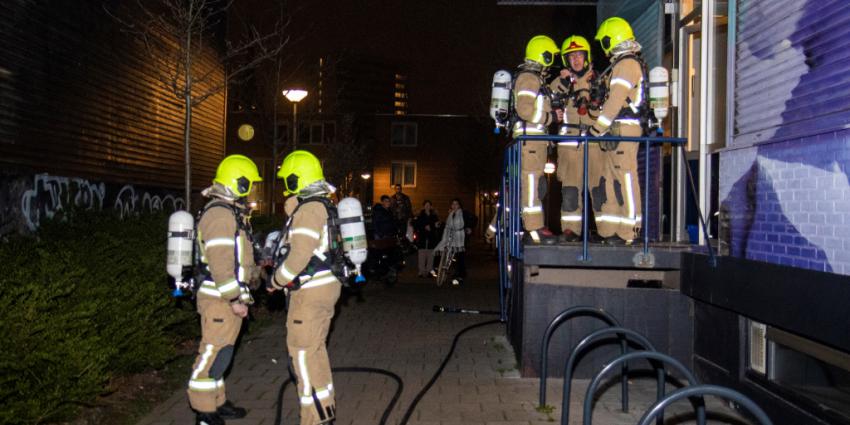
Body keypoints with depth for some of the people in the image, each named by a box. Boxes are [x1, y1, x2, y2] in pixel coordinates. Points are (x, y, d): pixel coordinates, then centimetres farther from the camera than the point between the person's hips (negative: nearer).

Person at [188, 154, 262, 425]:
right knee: (214, 352, -3)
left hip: (228, 297, 10)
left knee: (219, 351, 17)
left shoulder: (231, 212, 15)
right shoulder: (220, 214, -19)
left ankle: (217, 403, 27)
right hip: (221, 299, -10)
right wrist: (234, 299, -23)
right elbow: (220, 262, -24)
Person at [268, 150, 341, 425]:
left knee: (303, 352, -3)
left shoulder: (309, 209, -17)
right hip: (325, 287, 10)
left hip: (311, 291, -10)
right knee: (315, 349, 18)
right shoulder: (323, 205, 14)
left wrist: (276, 281, -10)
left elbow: (299, 256, -22)